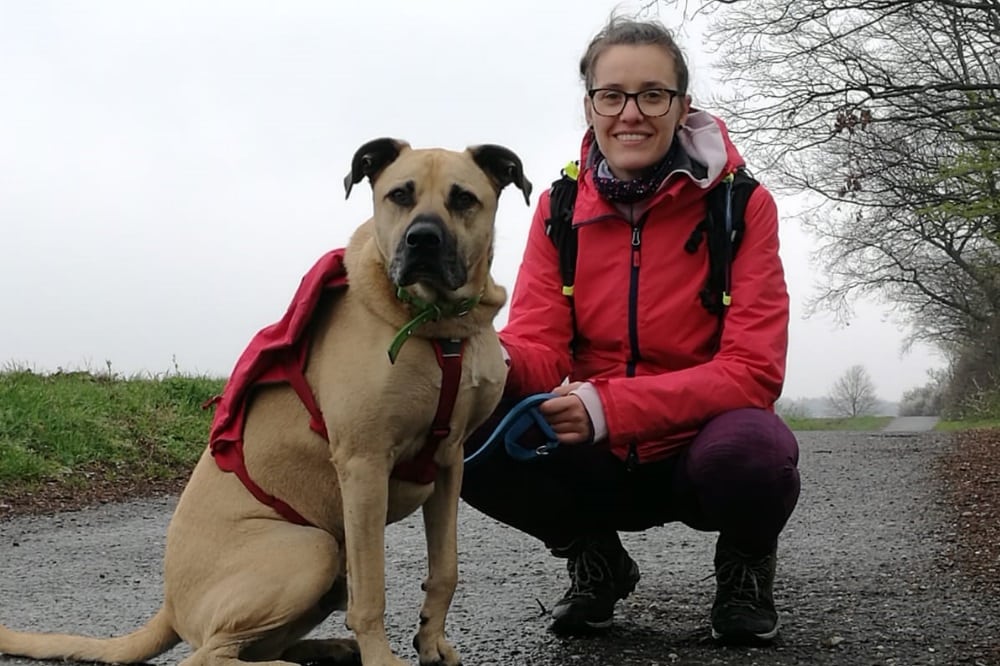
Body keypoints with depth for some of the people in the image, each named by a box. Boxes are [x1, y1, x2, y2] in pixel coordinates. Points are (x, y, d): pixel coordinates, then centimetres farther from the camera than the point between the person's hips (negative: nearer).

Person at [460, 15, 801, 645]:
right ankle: (597, 562, 5)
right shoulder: (560, 207, -2)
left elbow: (753, 370, -19)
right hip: (600, 462, 3)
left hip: (699, 445, -2)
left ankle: (746, 564, 1)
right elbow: (539, 352, -9)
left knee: (750, 449, -38)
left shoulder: (743, 204, -11)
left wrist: (610, 406, -31)